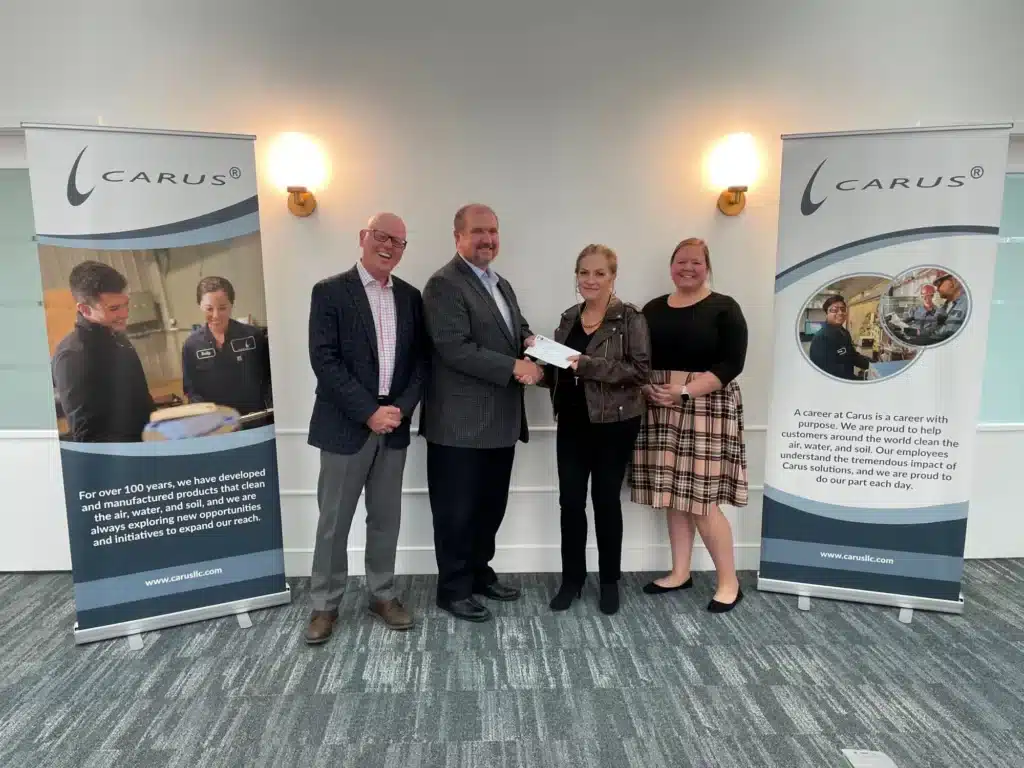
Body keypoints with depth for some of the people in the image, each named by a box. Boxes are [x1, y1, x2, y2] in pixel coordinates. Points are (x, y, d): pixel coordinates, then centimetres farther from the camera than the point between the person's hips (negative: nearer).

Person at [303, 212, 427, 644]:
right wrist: (369, 412, -17)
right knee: (333, 522, 7)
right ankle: (325, 604, 23)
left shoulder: (410, 297, 8)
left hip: (394, 425, 4)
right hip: (345, 427, -4)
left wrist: (401, 408, -8)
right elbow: (324, 361, -13)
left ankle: (382, 595, 30)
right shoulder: (330, 292, -6)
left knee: (386, 519, 14)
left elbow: (420, 360, 7)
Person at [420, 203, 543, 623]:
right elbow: (455, 349, -21)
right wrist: (514, 367, -22)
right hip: (461, 422, -9)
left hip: (500, 420, 9)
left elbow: (516, 328, 23)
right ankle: (453, 589, 20)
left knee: (491, 505, 19)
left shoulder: (501, 284, 17)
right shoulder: (444, 284, -12)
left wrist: (530, 341, 0)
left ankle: (479, 573, 36)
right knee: (457, 510, 5)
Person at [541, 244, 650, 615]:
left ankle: (610, 581, 24)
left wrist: (590, 364, -24)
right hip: (572, 422, 4)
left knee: (606, 500, 6)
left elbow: (641, 370, -16)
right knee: (570, 501, 5)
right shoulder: (568, 318, 10)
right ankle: (571, 579, 22)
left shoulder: (629, 318, -7)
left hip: (614, 423, -4)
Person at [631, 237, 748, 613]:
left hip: (706, 409, -5)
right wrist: (646, 387, -8)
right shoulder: (653, 309, 12)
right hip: (661, 410, 5)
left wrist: (685, 390, -18)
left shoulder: (724, 309, -2)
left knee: (702, 497, -5)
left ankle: (729, 580, 11)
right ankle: (680, 572, 23)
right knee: (673, 493, 9)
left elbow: (731, 363, -10)